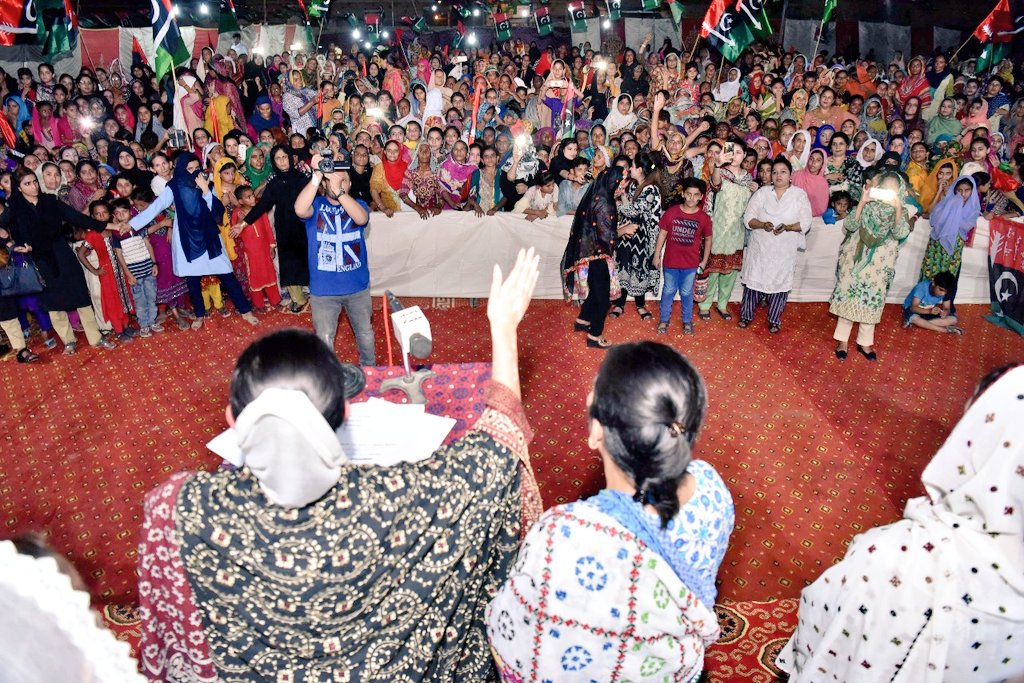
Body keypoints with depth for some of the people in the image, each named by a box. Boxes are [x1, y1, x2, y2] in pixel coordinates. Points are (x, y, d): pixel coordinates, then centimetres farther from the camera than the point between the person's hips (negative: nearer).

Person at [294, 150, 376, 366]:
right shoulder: (316, 206, -5)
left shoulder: (358, 204, -1)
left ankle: (369, 369, 42)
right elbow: (300, 210, -29)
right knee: (324, 338, 10)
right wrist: (316, 176, -38)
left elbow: (361, 218, -26)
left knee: (365, 332, 19)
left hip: (357, 286, 2)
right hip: (323, 288, -1)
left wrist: (338, 191, -39)